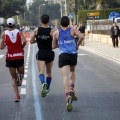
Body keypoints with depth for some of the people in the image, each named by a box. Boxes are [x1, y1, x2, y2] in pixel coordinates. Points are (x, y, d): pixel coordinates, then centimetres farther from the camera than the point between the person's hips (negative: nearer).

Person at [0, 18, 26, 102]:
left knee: (14, 77, 8)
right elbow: (24, 41, -16)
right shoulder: (19, 32, 0)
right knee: (21, 72, 23)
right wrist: (21, 47, 3)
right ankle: (20, 78, -13)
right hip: (20, 56, 0)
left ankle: (17, 96, -4)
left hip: (10, 58, 0)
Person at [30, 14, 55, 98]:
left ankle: (44, 84, -37)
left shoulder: (36, 30, -3)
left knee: (41, 72, -8)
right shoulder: (51, 31, -9)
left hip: (41, 53, 0)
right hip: (49, 53, 0)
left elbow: (31, 41, 1)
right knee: (49, 72, 18)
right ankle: (47, 88, 30)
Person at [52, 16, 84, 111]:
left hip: (63, 55, -1)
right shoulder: (72, 30, 6)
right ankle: (72, 89, 10)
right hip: (73, 55, 1)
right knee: (72, 72, 28)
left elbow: (53, 46, 14)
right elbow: (81, 36, -9)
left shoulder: (56, 33, 9)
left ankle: (68, 96, -31)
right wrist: (77, 45, 6)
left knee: (65, 77, -11)